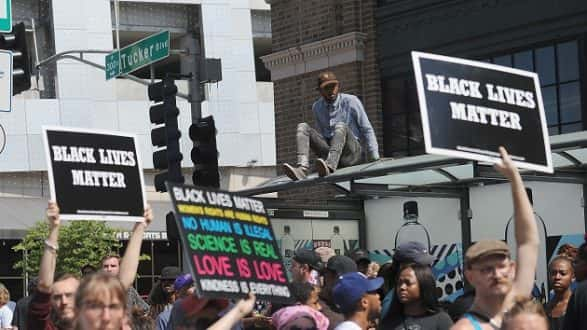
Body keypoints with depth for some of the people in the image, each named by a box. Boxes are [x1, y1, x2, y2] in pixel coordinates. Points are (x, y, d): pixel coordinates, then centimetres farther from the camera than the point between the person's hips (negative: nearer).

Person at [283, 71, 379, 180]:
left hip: (351, 153, -4)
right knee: (303, 127, -13)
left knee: (341, 126, -33)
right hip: (328, 153, 5)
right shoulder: (317, 107, 9)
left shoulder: (351, 101, -4)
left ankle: (330, 166, -60)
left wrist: (374, 158, -6)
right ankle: (302, 168, -40)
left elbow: (367, 130, -3)